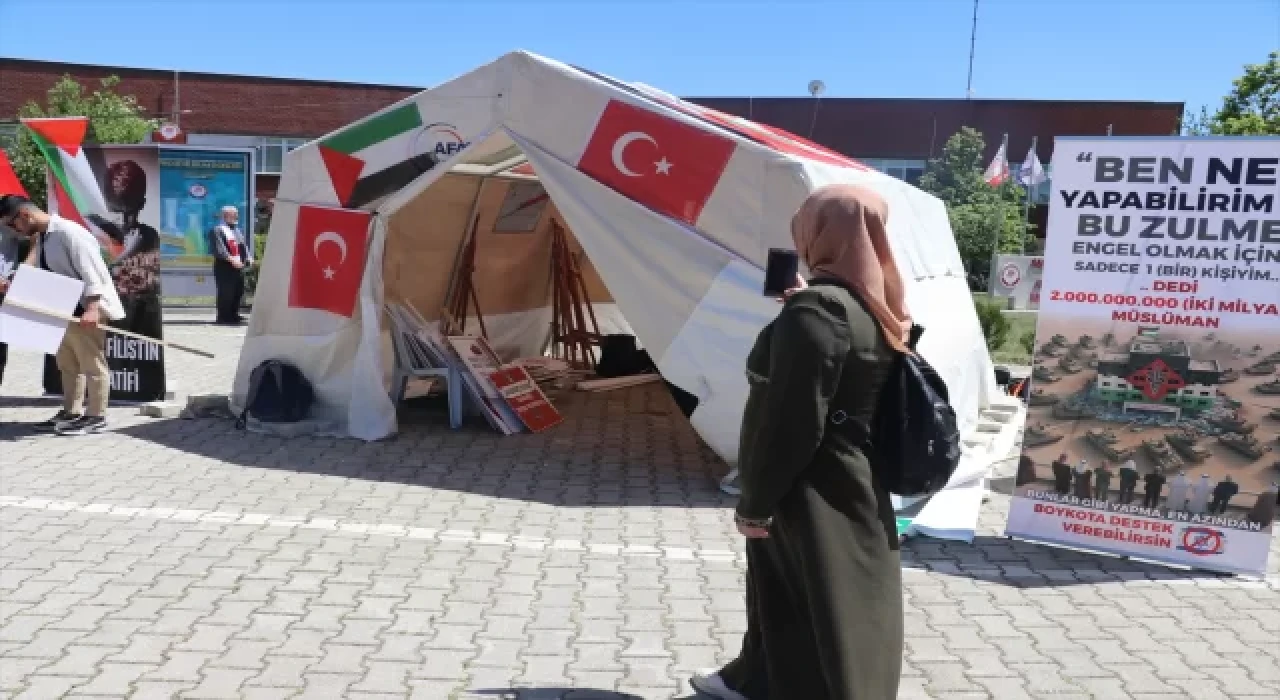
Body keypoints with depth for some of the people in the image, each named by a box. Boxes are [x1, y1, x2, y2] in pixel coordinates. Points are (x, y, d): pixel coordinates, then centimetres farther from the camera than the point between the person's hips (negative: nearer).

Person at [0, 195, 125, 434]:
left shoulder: (68, 232, -20)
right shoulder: (40, 238, 10)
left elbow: (90, 272, -24)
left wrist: (92, 308, -31)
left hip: (87, 309, -10)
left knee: (92, 364, -1)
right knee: (67, 363, 18)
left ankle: (96, 416, 6)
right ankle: (70, 412, 28)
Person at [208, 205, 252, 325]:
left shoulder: (238, 231, 19)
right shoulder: (217, 231, -6)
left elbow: (245, 246, 16)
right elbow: (219, 249, -16)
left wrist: (249, 258, -2)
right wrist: (231, 259, -26)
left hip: (238, 267, 8)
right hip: (224, 267, -8)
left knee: (238, 292, 11)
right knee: (225, 292, -7)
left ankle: (233, 315, 23)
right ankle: (223, 318, -1)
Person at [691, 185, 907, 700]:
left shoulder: (815, 309, -24)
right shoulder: (874, 306, 3)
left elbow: (790, 423, -25)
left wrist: (753, 503, -14)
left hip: (813, 497, -9)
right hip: (848, 486, 9)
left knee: (822, 615, 7)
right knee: (779, 591, 25)